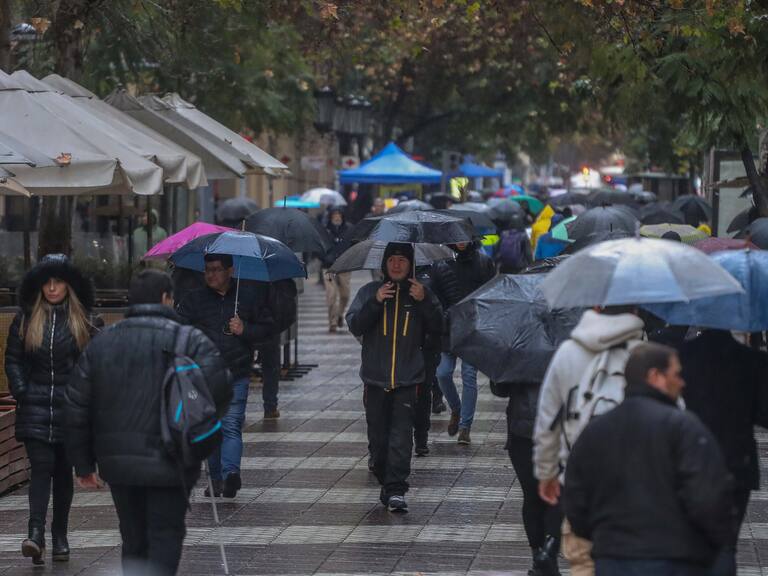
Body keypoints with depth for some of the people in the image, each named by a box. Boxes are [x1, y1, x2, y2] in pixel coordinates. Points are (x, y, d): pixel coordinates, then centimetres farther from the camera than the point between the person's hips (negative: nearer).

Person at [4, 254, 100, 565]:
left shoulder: (83, 321, 5)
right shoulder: (25, 319, 5)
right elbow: (12, 360, 7)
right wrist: (21, 392, -4)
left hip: (71, 408, 1)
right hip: (35, 408, -1)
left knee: (64, 471, 7)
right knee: (41, 466, -12)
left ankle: (60, 536, 16)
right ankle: (35, 533, -20)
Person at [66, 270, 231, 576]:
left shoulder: (101, 343, 9)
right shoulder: (190, 340, -5)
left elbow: (77, 407, 7)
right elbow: (218, 388, -16)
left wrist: (83, 464, 12)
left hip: (117, 460, 4)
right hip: (169, 462, -4)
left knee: (133, 539, 16)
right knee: (166, 535, 0)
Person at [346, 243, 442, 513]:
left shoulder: (420, 293, 6)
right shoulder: (370, 292, 6)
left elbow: (437, 326, 0)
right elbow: (354, 326, -3)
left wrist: (424, 302, -14)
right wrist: (375, 302, -16)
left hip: (407, 380, -1)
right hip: (375, 378, 2)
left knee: (401, 436, -11)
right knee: (378, 437, 7)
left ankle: (396, 490, -14)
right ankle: (386, 483, 22)